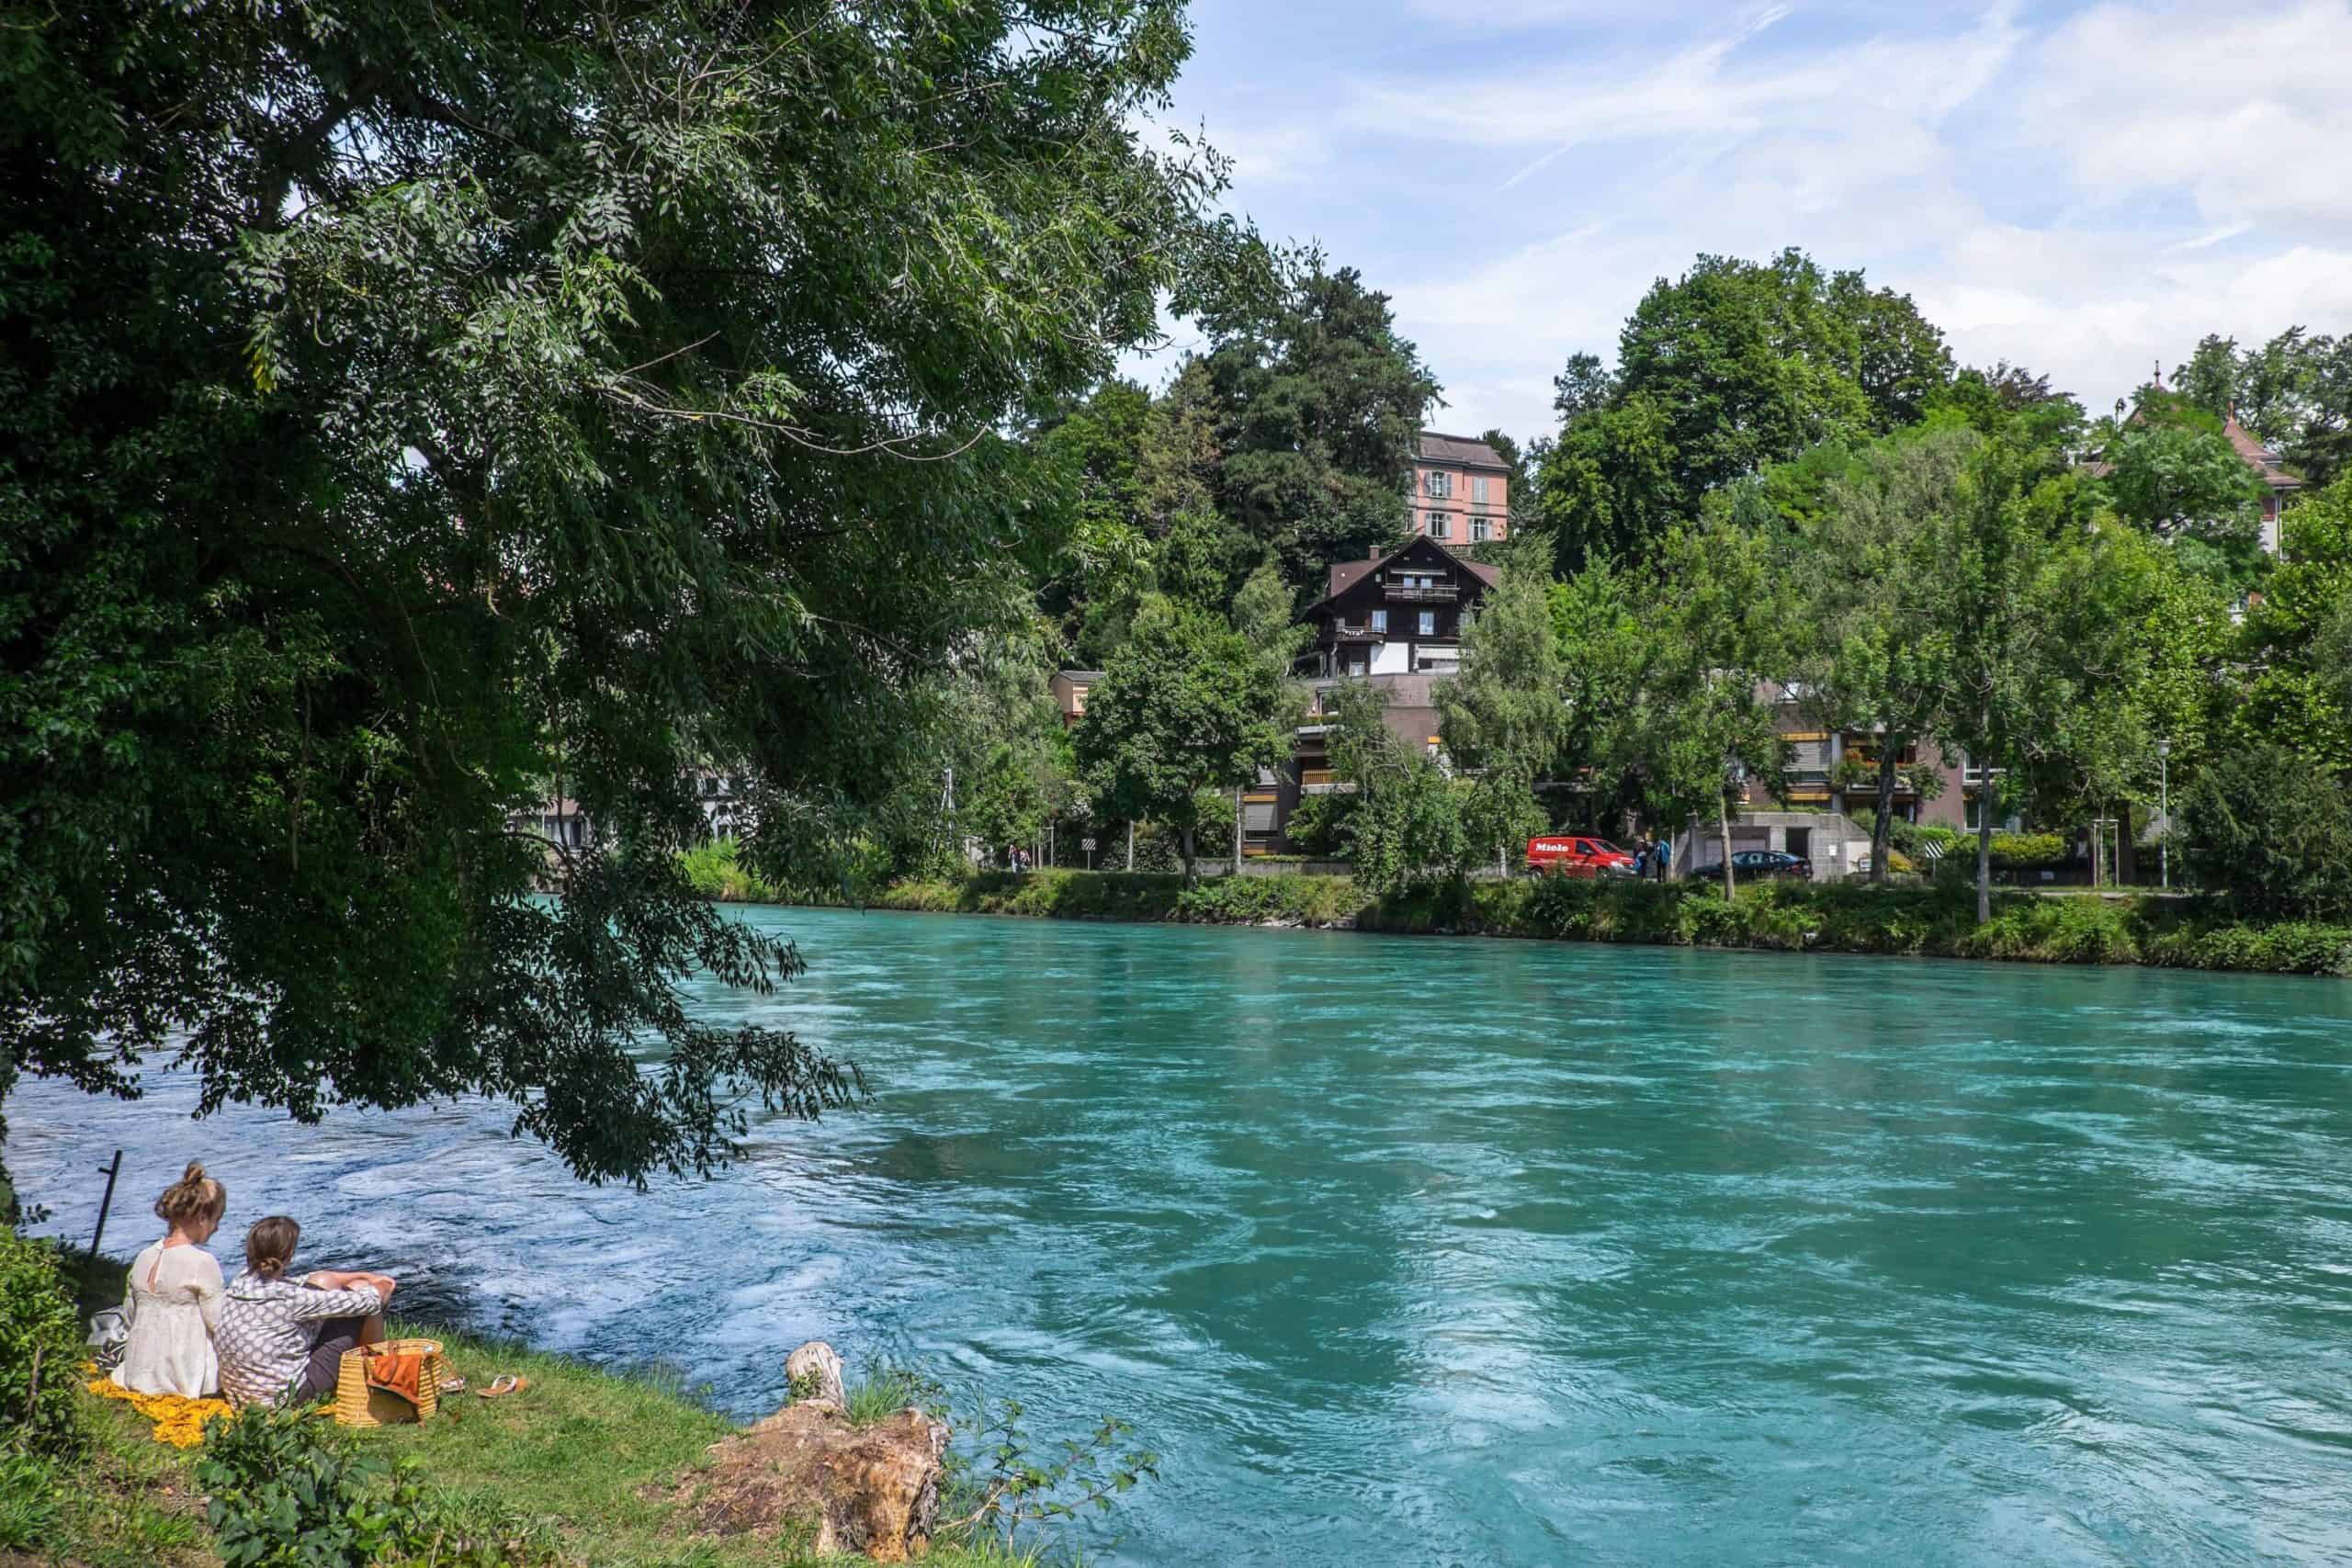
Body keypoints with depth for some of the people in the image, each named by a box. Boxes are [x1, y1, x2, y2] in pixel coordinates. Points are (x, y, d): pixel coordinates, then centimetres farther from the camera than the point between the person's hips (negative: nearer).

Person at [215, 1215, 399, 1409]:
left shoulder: (240, 1283, -3)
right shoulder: (288, 1298, -24)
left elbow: (298, 1283, 14)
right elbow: (363, 1302, -13)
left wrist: (363, 1276, 17)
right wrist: (380, 1291, 11)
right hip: (283, 1397, -8)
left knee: (323, 1282, 13)